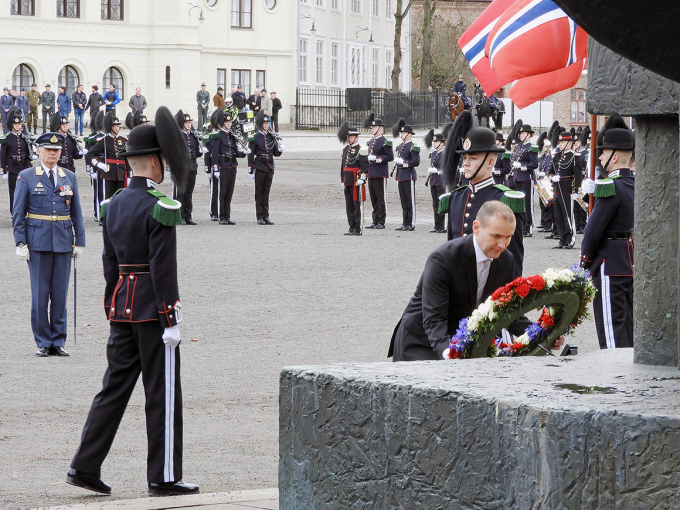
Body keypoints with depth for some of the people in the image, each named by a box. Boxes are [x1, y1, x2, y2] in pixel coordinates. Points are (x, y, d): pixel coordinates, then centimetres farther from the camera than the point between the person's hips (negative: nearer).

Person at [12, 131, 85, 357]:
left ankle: (58, 341, 11)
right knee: (39, 294, -1)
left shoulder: (69, 177, 10)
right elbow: (18, 213, 0)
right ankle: (43, 342, 7)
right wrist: (20, 242, -7)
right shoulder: (26, 177, 1)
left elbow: (76, 212, 12)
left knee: (60, 293, 4)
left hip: (63, 242, 3)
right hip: (38, 242, -3)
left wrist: (79, 241, 7)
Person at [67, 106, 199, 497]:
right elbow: (163, 267, -19)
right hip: (153, 310, -8)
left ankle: (85, 467, 9)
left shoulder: (114, 205, 10)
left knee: (115, 387, 11)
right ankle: (164, 477, 5)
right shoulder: (160, 207, -15)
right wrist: (171, 321, -16)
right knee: (163, 393, 0)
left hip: (123, 309, 8)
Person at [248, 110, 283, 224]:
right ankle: (260, 217, 5)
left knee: (266, 192, 8)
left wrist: (280, 150, -9)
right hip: (259, 167, -4)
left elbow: (276, 153, 14)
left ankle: (266, 216, 12)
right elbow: (250, 154, -4)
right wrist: (250, 169, -7)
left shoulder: (271, 136, 9)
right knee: (259, 193, 1)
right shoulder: (254, 137, -5)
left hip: (270, 167, 4)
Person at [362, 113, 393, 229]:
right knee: (374, 199, 10)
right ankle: (375, 221, 14)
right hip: (371, 174, 9)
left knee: (380, 198, -5)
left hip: (380, 174, -9)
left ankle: (381, 222, -2)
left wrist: (378, 159, -21)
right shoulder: (371, 141, 17)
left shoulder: (385, 142, -9)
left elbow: (390, 157, -13)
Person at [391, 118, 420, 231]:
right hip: (401, 176, 8)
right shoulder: (400, 146, 16)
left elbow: (416, 162, -15)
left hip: (409, 176, -8)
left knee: (410, 201, -5)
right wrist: (395, 170, 19)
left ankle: (411, 224, -4)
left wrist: (404, 162, -21)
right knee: (403, 200, 10)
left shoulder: (413, 147, -9)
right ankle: (405, 223, 14)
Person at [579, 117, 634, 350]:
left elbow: (595, 228, -18)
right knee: (629, 321, 15)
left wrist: (585, 259, -3)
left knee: (611, 328, -4)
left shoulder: (612, 188, -19)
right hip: (632, 260, 9)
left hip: (610, 265, -9)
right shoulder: (636, 184, 7)